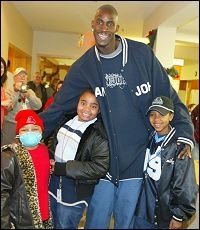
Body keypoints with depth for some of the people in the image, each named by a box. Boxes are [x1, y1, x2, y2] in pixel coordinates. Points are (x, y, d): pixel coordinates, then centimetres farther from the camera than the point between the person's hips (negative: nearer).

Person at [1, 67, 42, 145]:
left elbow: (38, 106, 0)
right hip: (11, 125, -3)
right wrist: (16, 91, -15)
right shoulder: (8, 91, 0)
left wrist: (29, 95, -12)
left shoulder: (30, 91, 12)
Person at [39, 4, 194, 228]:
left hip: (136, 157, 0)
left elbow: (169, 97, -2)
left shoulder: (142, 54, -5)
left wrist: (184, 135, -10)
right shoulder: (83, 66, -1)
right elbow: (58, 107, 2)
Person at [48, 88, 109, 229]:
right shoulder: (67, 119, 1)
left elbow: (99, 168, -25)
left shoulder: (100, 134, -19)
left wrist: (61, 168, -23)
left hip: (76, 189, -6)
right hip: (54, 181, 7)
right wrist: (50, 161, 1)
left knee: (64, 225, 12)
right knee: (53, 223, 26)